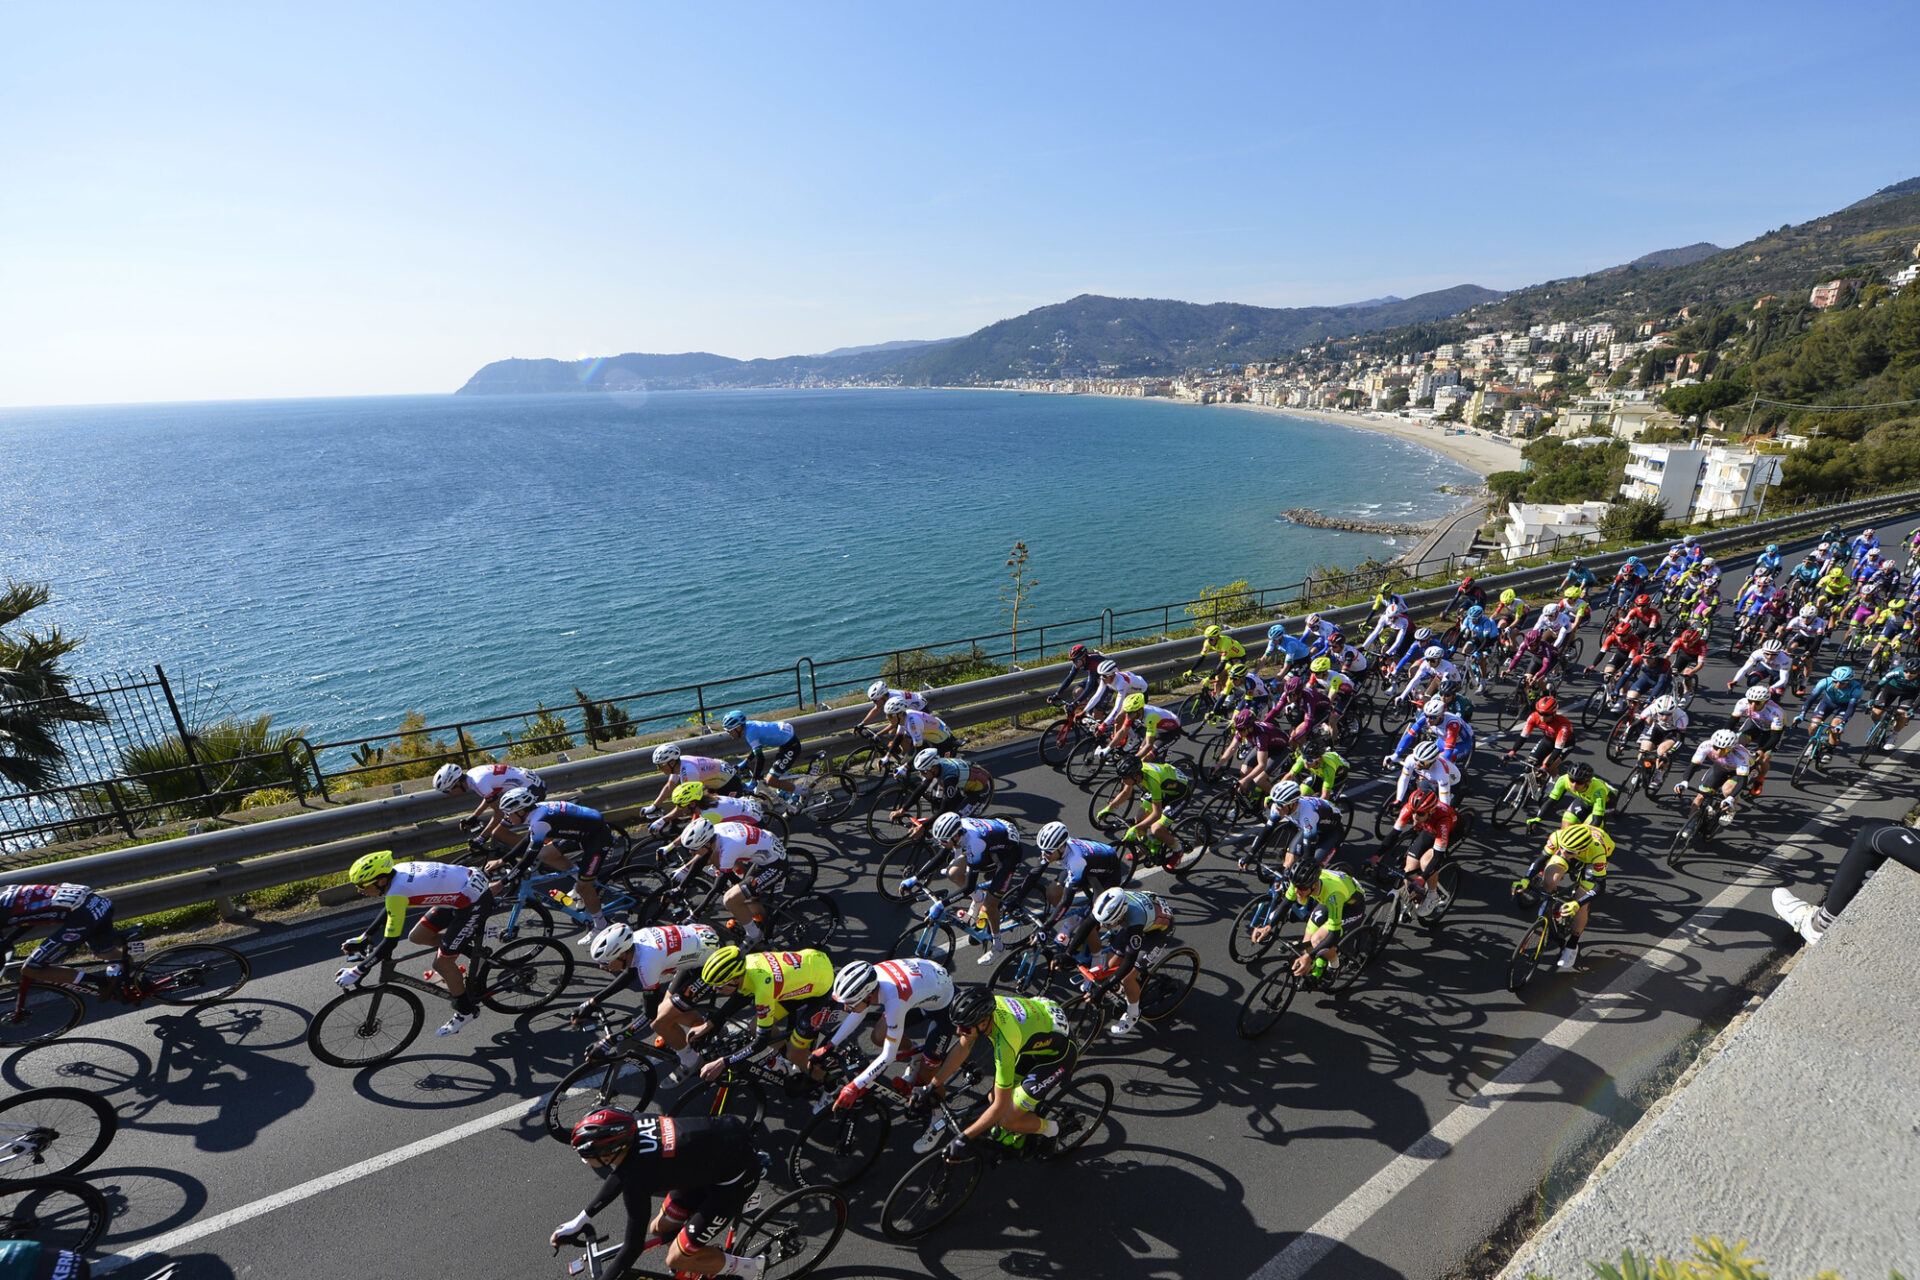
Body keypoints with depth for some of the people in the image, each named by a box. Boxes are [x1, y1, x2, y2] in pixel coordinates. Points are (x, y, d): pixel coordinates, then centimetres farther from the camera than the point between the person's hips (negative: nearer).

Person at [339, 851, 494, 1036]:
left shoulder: (397, 893, -22)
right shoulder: (398, 870, 1)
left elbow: (389, 943, -16)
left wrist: (357, 971, -7)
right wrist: (364, 937, 24)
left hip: (476, 901, -9)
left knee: (442, 963, 0)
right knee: (417, 937, 14)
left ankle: (466, 1010, 20)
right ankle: (474, 934, 25)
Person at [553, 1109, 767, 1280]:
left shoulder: (637, 1178, -29)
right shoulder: (632, 1126, -8)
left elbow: (633, 1247, -18)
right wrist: (578, 1222, 18)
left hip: (736, 1176, -8)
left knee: (677, 1259, 3)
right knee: (658, 1230, 14)